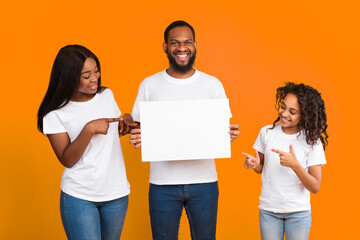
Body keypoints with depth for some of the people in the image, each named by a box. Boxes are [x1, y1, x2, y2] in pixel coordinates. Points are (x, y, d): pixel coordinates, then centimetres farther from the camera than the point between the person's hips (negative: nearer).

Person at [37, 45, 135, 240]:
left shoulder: (107, 95, 2)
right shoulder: (55, 114, -11)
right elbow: (67, 160, -14)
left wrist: (126, 121, -5)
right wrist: (89, 129, -26)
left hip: (117, 193, 4)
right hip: (79, 197, -4)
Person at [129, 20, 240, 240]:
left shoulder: (213, 84, 4)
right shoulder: (149, 85, 3)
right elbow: (140, 129, 7)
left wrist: (230, 133, -15)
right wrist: (137, 138, -16)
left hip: (204, 181, 0)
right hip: (162, 183, 0)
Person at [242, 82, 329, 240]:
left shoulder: (312, 142, -10)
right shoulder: (267, 132, -3)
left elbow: (315, 188, -12)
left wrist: (295, 165, -27)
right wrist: (254, 164, -14)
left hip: (298, 212, -1)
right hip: (268, 210, 2)